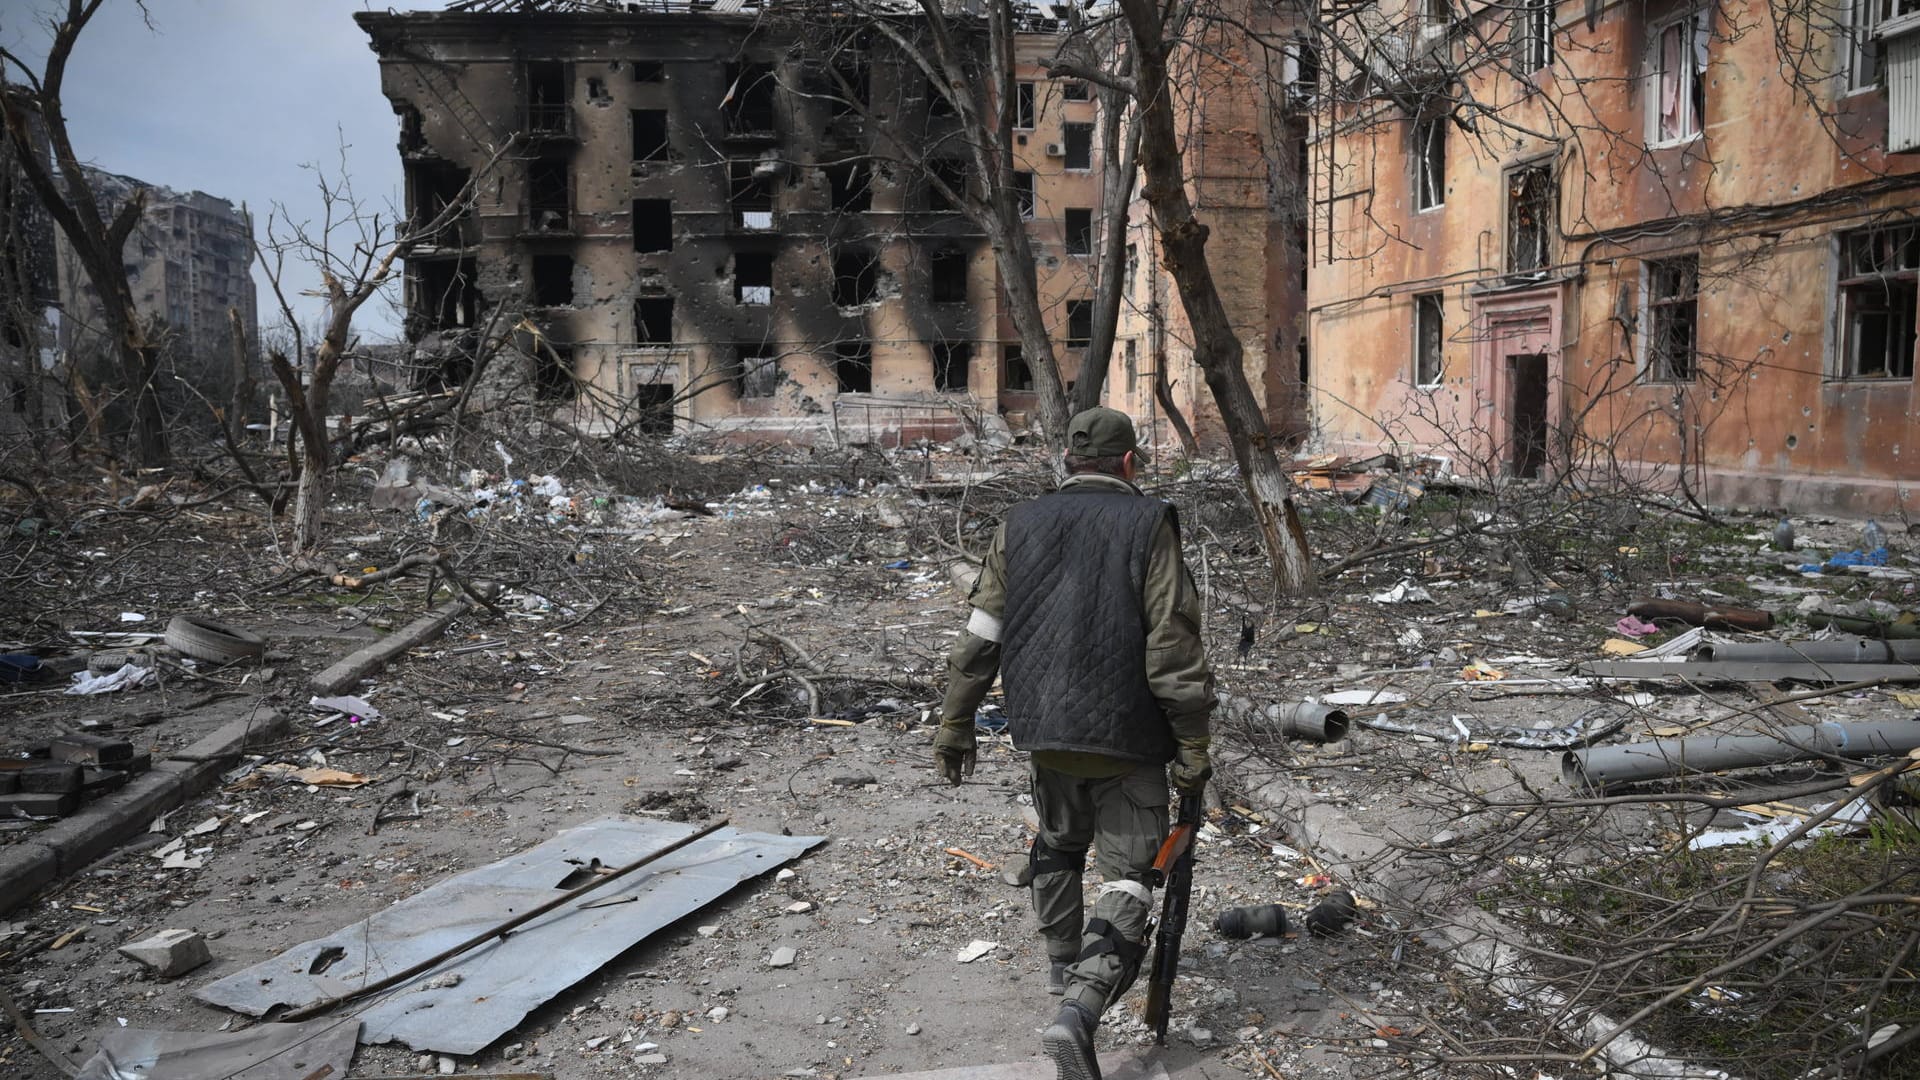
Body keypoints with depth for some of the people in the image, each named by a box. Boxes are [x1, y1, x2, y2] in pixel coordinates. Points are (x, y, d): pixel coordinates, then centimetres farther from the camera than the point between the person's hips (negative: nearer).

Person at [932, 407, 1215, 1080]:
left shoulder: (1019, 526, 5)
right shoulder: (1148, 526, -6)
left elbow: (980, 638, 4)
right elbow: (1174, 648, -12)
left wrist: (955, 727, 11)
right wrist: (1193, 748, -6)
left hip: (1043, 728, 5)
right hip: (1125, 733, -4)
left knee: (1059, 841, 28)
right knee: (1128, 876, 2)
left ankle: (1063, 964, 45)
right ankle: (1080, 1010, -16)